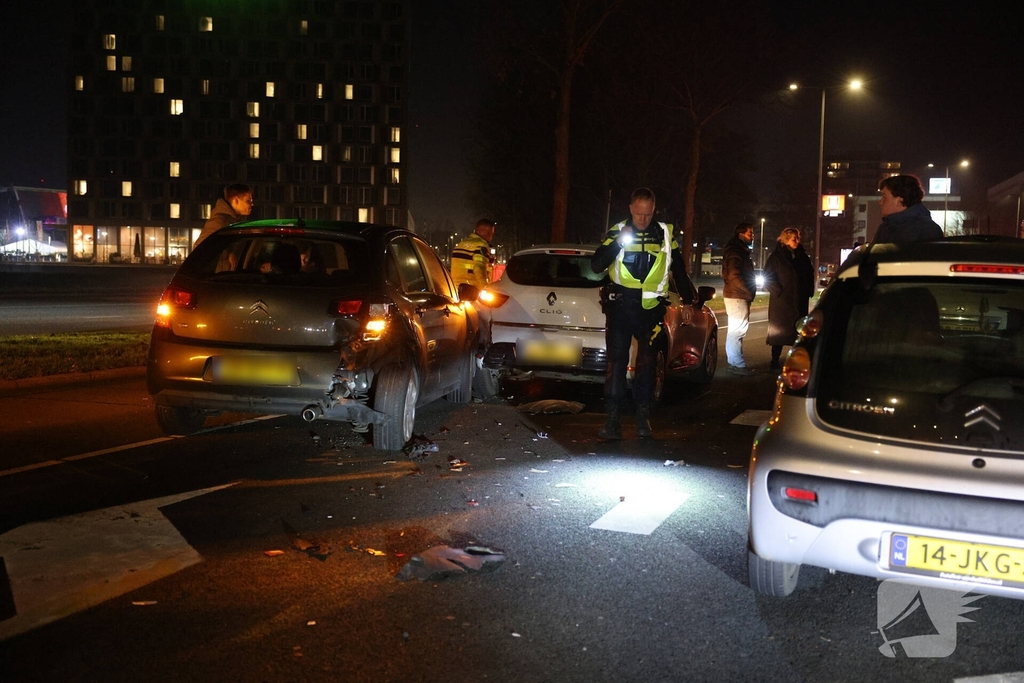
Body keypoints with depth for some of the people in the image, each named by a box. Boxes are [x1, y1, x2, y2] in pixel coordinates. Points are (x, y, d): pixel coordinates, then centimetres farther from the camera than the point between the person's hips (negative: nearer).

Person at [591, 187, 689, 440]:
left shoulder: (665, 234, 5)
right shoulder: (617, 232, 2)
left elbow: (679, 269, 14)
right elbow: (596, 265, -6)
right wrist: (618, 243, -18)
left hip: (651, 309, 1)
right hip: (619, 307, -1)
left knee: (646, 363, 5)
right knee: (616, 362, -2)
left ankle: (644, 418, 14)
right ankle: (613, 419, -1)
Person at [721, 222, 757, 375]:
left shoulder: (741, 251, 20)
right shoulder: (735, 252, -13)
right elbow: (734, 276, -22)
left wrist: (750, 291, 14)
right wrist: (749, 292, -18)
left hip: (740, 296, 11)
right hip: (737, 296, -11)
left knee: (737, 329, 14)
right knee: (738, 329, -9)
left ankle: (733, 361, 21)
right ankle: (737, 364, -8)